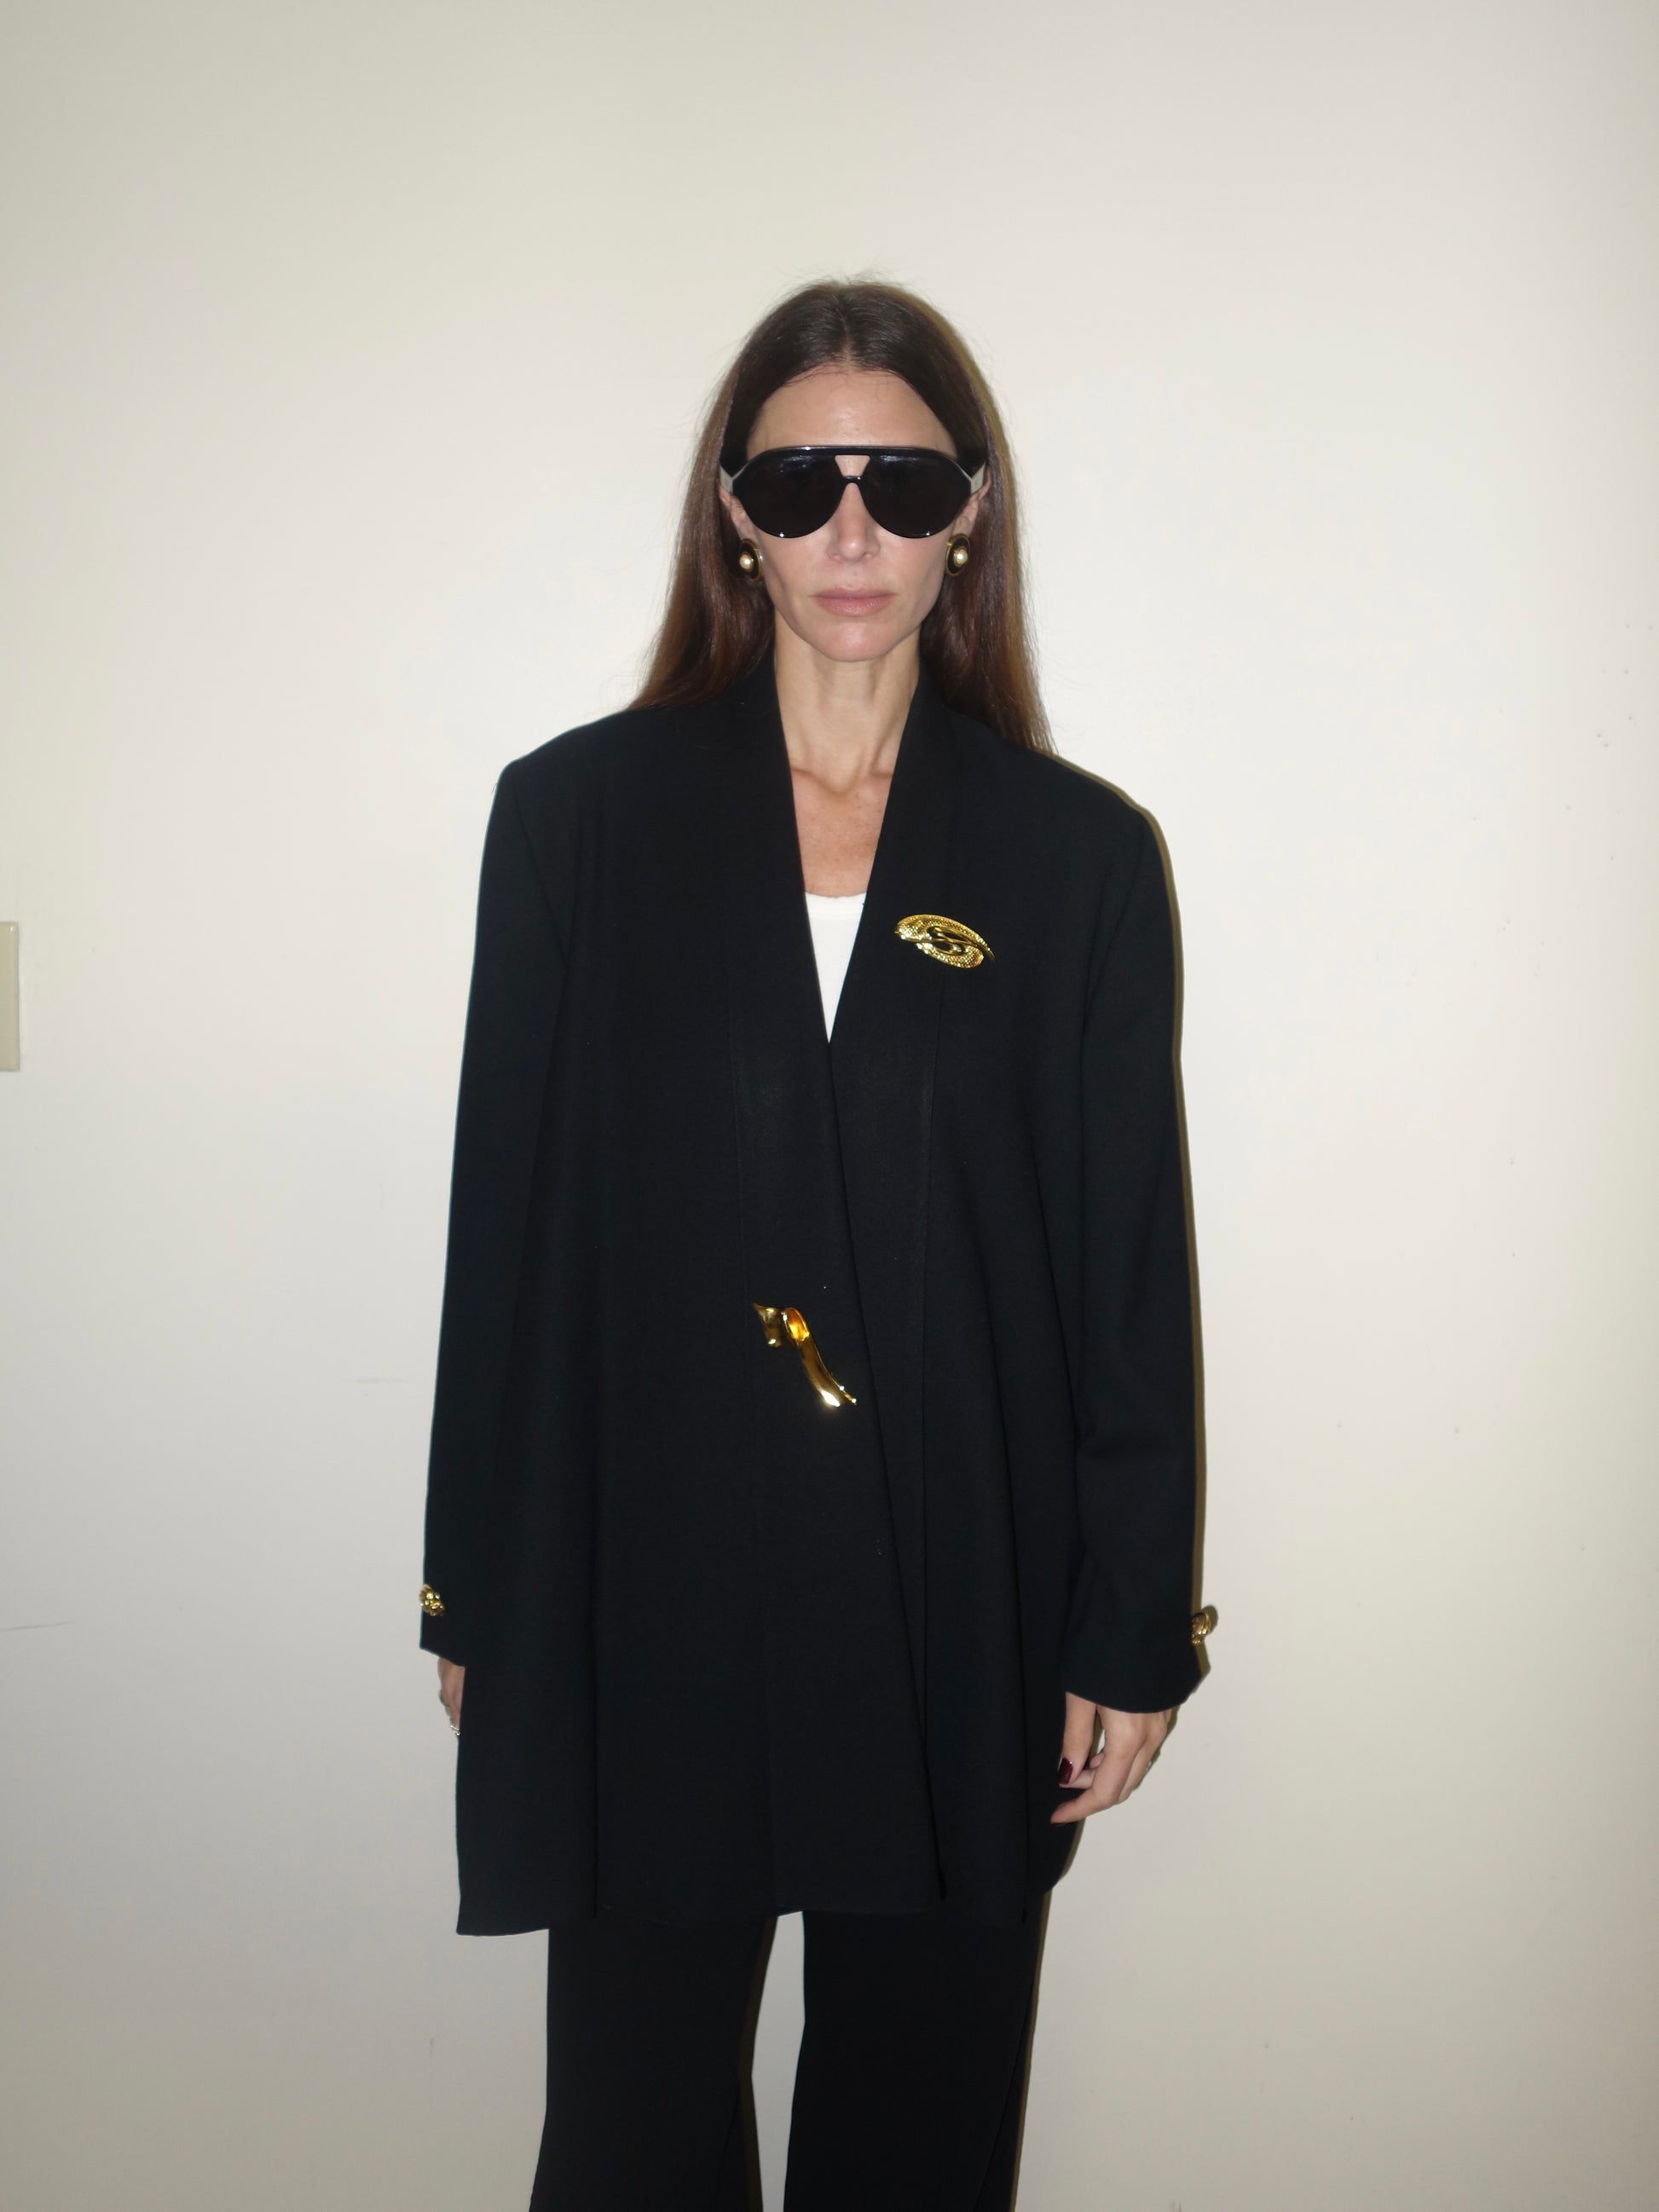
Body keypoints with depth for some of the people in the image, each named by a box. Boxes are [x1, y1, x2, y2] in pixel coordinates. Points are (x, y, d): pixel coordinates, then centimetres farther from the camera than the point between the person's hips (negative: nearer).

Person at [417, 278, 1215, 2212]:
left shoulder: (1080, 856, 0)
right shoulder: (577, 816, 0)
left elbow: (1133, 1263, 1)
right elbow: (508, 1222, 2)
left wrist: (1134, 1629, 1)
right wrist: (475, 1600, 3)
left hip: (965, 1607, 1)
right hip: (646, 1592, 0)